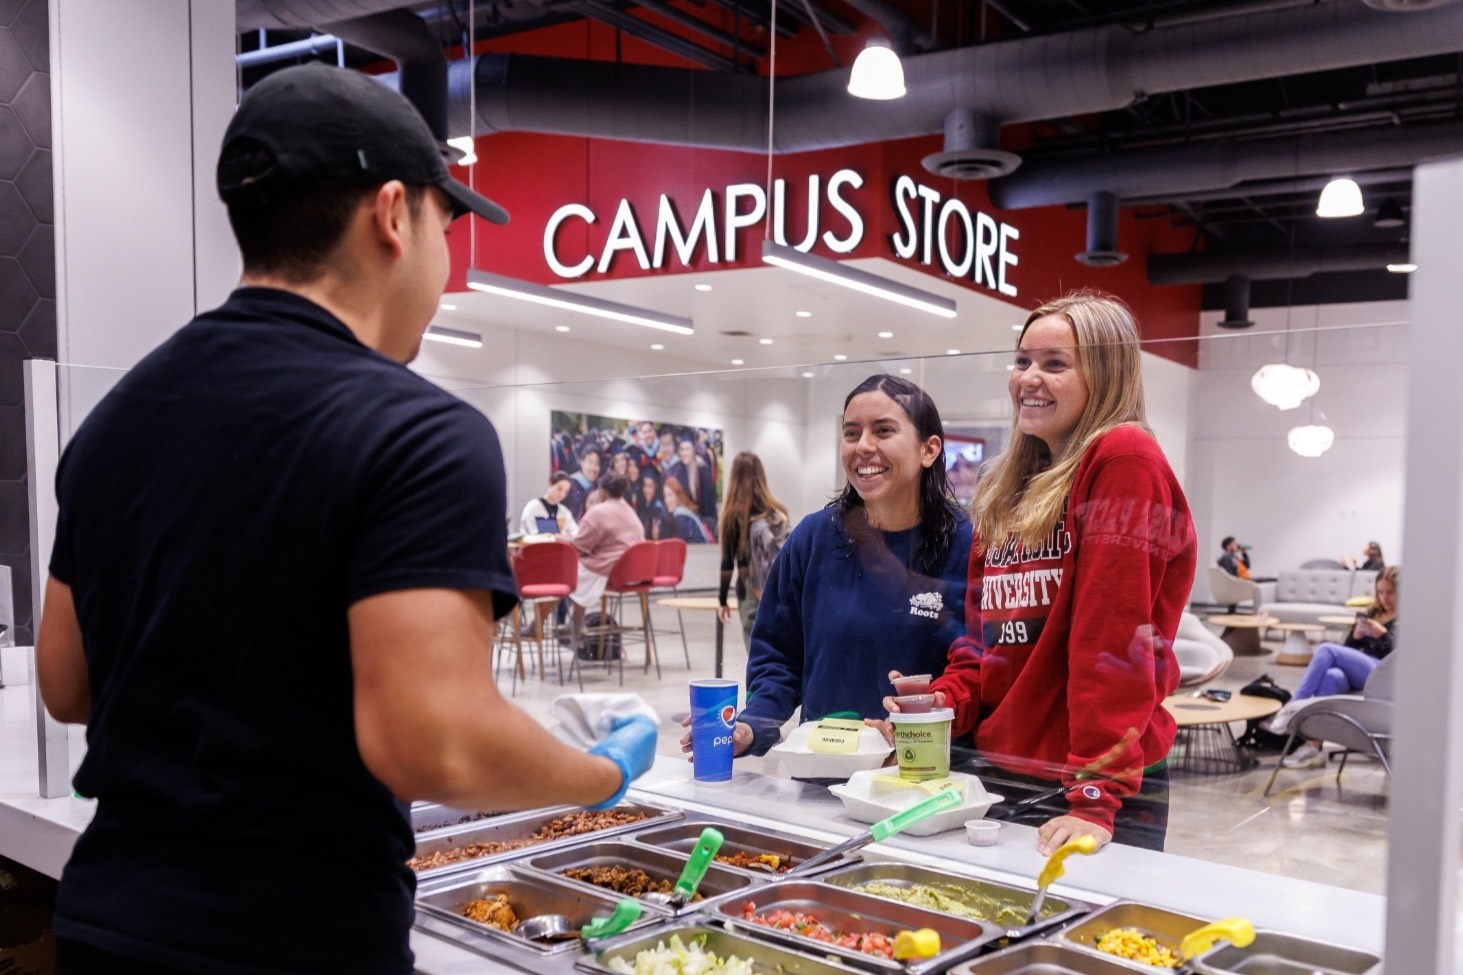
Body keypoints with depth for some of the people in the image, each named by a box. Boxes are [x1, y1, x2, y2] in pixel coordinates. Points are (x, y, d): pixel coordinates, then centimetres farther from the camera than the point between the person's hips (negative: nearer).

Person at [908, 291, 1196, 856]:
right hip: (997, 770, 7)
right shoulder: (1007, 489, 12)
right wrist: (947, 700, -3)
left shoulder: (1124, 459, -13)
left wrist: (1096, 797, -23)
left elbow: (1112, 637, -21)